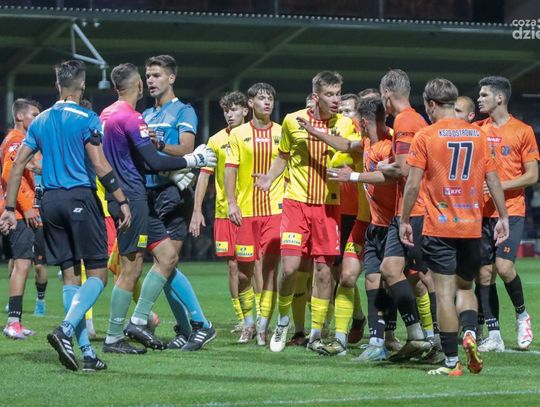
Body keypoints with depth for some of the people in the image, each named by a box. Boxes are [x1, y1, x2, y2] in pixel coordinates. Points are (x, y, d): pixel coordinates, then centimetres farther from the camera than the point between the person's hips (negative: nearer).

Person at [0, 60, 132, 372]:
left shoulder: (40, 121, 12)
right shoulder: (87, 119, -6)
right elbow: (99, 164, -13)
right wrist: (122, 201, -9)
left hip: (51, 202, 6)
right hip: (81, 199, -6)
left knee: (70, 276, 8)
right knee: (98, 274, -2)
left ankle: (87, 352, 3)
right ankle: (65, 330, -23)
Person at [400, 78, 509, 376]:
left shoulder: (425, 136, -5)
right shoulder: (477, 135, 7)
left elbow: (413, 184, -8)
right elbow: (493, 180, 8)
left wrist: (404, 220, 2)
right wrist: (503, 217, 15)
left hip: (439, 227, -4)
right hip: (472, 227, 4)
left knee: (445, 292, -1)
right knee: (465, 287, 18)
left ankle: (451, 362, -2)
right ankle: (470, 333, -10)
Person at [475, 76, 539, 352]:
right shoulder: (477, 130, 10)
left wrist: (500, 186, -15)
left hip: (510, 211, -5)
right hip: (482, 212, 5)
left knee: (503, 266, -18)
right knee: (484, 273, 1)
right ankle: (494, 336, 6)